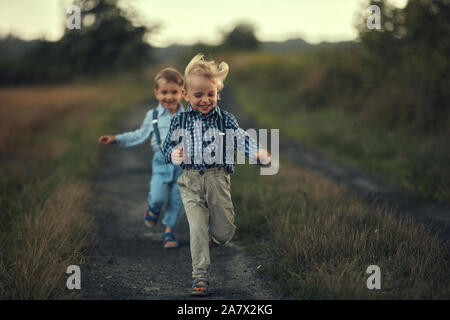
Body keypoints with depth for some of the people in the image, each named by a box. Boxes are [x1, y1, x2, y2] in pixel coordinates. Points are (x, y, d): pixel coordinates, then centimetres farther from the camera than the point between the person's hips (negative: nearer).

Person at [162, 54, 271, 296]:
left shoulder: (225, 119, 1)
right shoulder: (180, 121, 3)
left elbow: (242, 139, -9)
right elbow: (167, 146, 9)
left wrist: (259, 153, -30)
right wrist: (173, 154, -16)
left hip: (217, 178, 1)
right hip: (190, 180, 0)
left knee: (225, 232, 7)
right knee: (197, 228, -6)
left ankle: (211, 239, 44)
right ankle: (200, 277, 1)